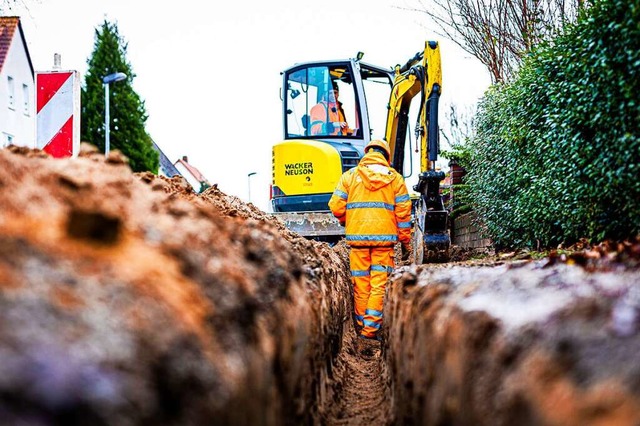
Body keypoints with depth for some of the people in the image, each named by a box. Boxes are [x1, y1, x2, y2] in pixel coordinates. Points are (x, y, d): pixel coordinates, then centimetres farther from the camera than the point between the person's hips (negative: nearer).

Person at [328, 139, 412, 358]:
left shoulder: (350, 176, 5)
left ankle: (361, 329, 15)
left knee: (361, 286, 7)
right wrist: (406, 242, 11)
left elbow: (336, 206, 1)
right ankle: (370, 331, -9)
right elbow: (403, 213, 4)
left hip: (357, 237, 1)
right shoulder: (395, 178, 6)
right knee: (379, 286, -1)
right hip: (384, 238, -1)